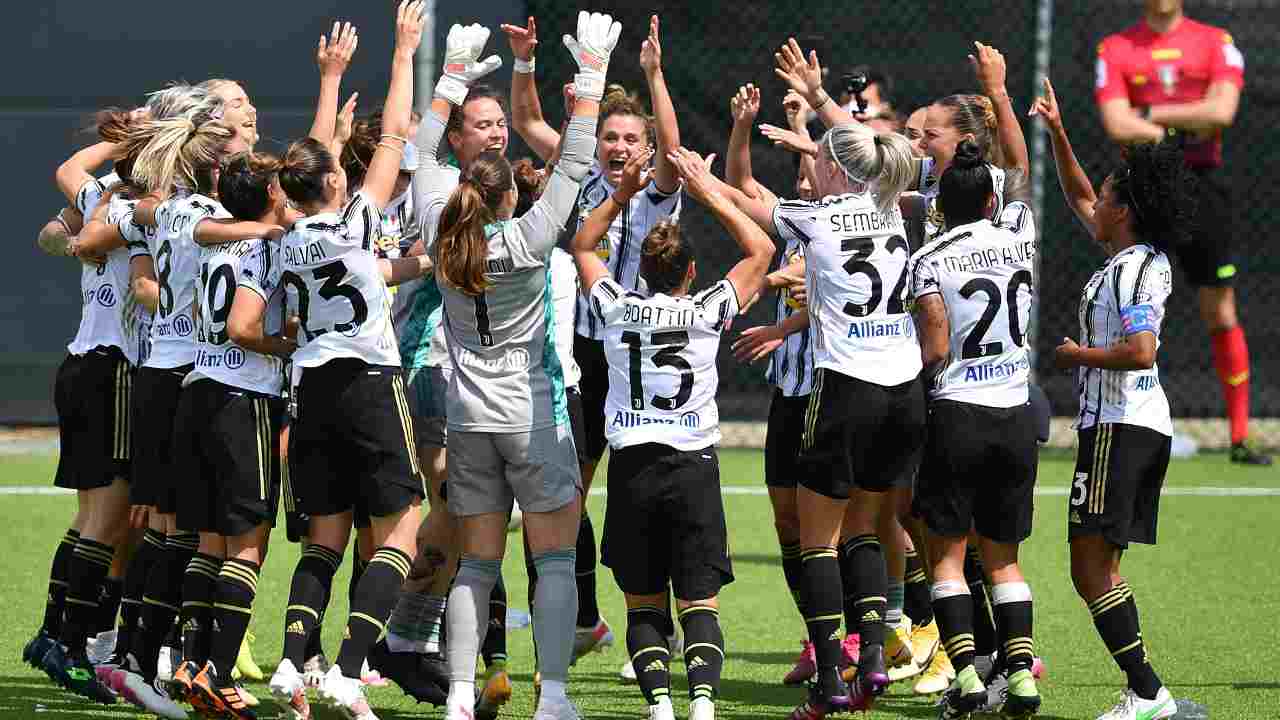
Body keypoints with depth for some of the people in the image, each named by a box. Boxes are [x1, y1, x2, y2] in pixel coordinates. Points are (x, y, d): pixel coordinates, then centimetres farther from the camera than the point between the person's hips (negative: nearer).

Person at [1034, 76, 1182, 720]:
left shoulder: (1132, 270, -13)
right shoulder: (1140, 259, 15)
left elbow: (1140, 351, -26)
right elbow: (1078, 197, 30)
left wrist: (1079, 354, -11)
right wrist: (1057, 133, 27)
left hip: (1119, 426, -10)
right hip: (1145, 424, 10)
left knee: (1090, 565, -12)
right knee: (1100, 568, 9)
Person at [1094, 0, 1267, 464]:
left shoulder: (1215, 43, 5)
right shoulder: (1115, 50, 5)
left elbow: (1222, 111, -11)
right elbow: (1117, 126, -9)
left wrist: (1152, 115, -9)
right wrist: (1180, 130, -11)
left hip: (1202, 183, 0)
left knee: (1221, 313, 2)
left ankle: (1240, 438, 6)